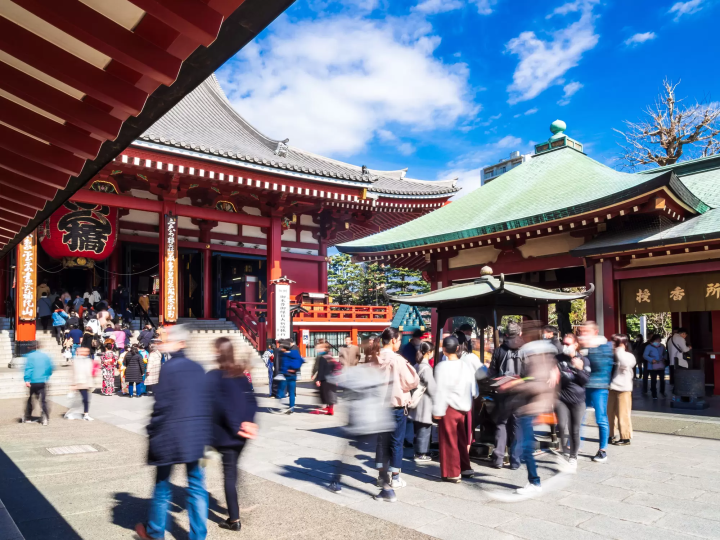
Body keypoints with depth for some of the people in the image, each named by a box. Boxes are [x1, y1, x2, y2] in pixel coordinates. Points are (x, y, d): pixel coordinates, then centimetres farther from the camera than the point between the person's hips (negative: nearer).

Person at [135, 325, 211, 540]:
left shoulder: (168, 368, -11)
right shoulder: (197, 368, 7)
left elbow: (161, 405, -14)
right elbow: (206, 403, 9)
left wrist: (152, 432, -2)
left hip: (170, 435, -5)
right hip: (196, 435, 5)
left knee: (162, 484, 13)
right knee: (196, 486, 10)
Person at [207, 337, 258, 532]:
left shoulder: (213, 376, -10)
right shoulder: (240, 374, 8)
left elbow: (220, 406, -17)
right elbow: (251, 400, 1)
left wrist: (235, 427, -13)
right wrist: (248, 422, -7)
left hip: (226, 433, -6)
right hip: (241, 432, 6)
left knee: (229, 474, 2)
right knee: (233, 470, 21)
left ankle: (234, 519, 6)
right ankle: (233, 509, 32)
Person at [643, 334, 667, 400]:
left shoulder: (662, 346, 6)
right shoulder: (649, 347, -7)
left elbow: (665, 353, 21)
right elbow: (645, 355, -10)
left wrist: (664, 358, 2)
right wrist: (651, 360, -23)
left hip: (661, 366, 3)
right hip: (653, 367, -3)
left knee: (662, 379, 3)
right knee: (653, 381, 1)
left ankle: (662, 392, 27)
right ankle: (654, 394, 10)